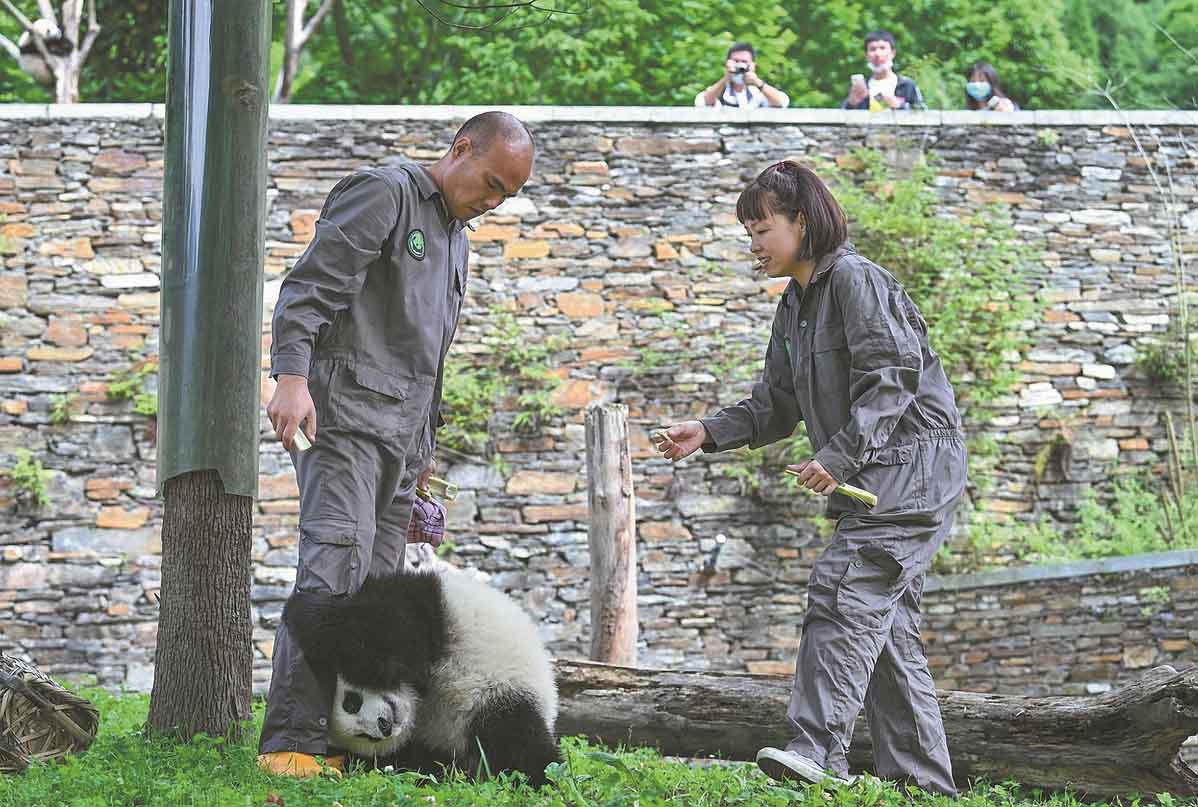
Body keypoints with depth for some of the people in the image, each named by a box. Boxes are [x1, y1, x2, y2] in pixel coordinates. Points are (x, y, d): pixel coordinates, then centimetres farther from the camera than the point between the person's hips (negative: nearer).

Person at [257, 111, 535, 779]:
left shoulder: (456, 241, 26)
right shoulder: (384, 193, -2)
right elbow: (310, 286, -13)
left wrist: (423, 455, 26)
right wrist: (292, 374, -26)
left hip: (401, 434, 9)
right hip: (345, 411, -9)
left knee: (377, 589, 3)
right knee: (336, 568, -20)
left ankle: (343, 739, 3)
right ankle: (291, 743, -23)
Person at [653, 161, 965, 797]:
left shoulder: (855, 280, -11)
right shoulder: (794, 306, 18)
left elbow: (893, 377, -19)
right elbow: (775, 408, 19)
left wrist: (840, 455, -25)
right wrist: (709, 433, 3)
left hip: (912, 463, -10)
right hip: (869, 477, 10)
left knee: (844, 591, -19)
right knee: (885, 623, 7)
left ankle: (818, 749, -26)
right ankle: (921, 779, 9)